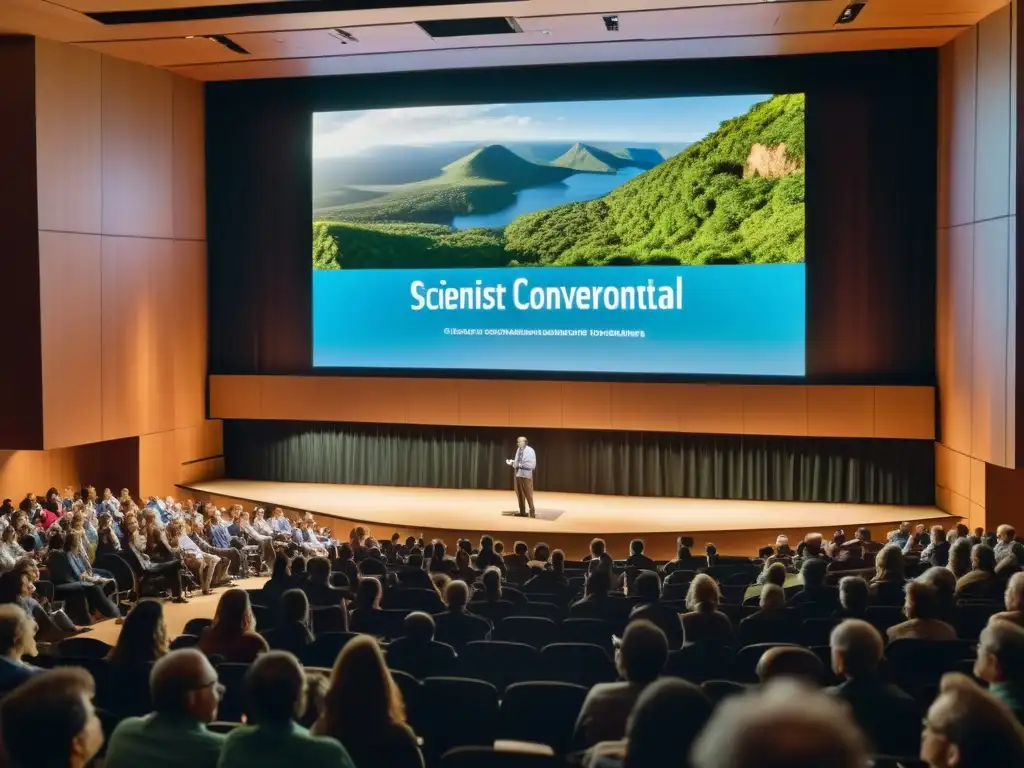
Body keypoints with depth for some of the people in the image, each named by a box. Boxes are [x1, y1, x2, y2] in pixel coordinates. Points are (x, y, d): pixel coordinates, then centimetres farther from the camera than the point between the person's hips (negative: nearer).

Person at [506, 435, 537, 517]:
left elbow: (532, 465, -15)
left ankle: (532, 512, 9)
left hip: (526, 475, -6)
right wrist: (511, 463, -4)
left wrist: (521, 465, -21)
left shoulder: (530, 451, -11)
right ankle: (522, 512, 20)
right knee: (519, 495, 11)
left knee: (528, 495, -1)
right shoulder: (518, 450, 7)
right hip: (518, 475, 6)